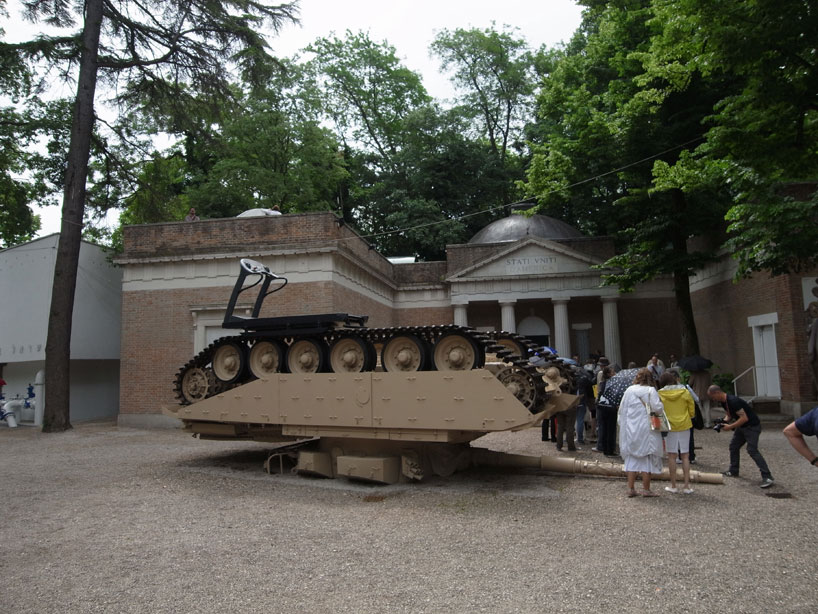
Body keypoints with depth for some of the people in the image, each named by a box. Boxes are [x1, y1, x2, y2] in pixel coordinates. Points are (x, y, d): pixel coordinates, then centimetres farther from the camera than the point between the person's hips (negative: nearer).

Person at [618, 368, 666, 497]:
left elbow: (621, 409, 6)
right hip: (646, 430, -3)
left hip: (630, 430, 3)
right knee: (647, 458, 6)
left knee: (632, 458, 10)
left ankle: (631, 488, 10)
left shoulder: (629, 390, 3)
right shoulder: (651, 391, -8)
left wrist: (622, 424, 16)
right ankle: (646, 489, 8)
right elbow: (657, 408, -16)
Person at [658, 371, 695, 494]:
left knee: (672, 456, 6)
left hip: (669, 427, -1)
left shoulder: (660, 394, -7)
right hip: (684, 426, 1)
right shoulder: (685, 392, -3)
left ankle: (673, 485, 10)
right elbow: (692, 411, 3)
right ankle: (686, 486, 8)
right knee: (685, 456, 8)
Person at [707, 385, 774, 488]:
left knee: (752, 450, -17)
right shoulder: (724, 402, 3)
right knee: (733, 446, 13)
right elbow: (729, 415, 15)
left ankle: (767, 477, -14)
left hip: (752, 426, -10)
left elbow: (744, 418, -29)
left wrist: (730, 427, -25)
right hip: (742, 426, 10)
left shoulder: (733, 401, -28)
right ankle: (733, 471, 25)